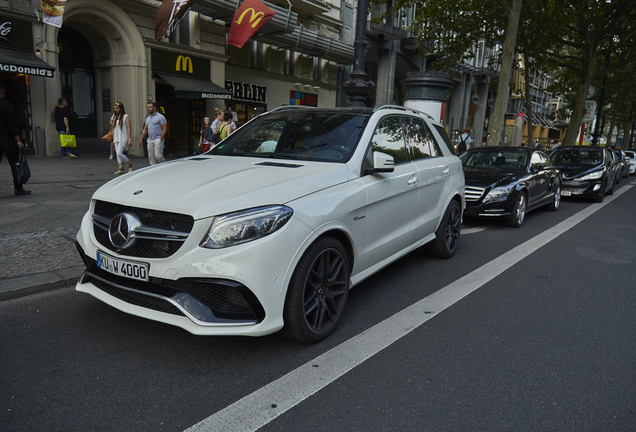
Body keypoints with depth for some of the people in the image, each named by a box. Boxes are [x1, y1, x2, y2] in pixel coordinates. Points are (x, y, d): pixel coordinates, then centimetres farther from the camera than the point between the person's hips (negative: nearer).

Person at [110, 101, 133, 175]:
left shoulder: (126, 117, -5)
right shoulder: (115, 117, 14)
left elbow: (129, 128, -10)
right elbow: (114, 128, 18)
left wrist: (129, 139, -16)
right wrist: (113, 140, 16)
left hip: (123, 138, -7)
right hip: (116, 138, 7)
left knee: (119, 153, -15)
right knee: (117, 154, 3)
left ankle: (130, 164, 5)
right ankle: (121, 169, 7)